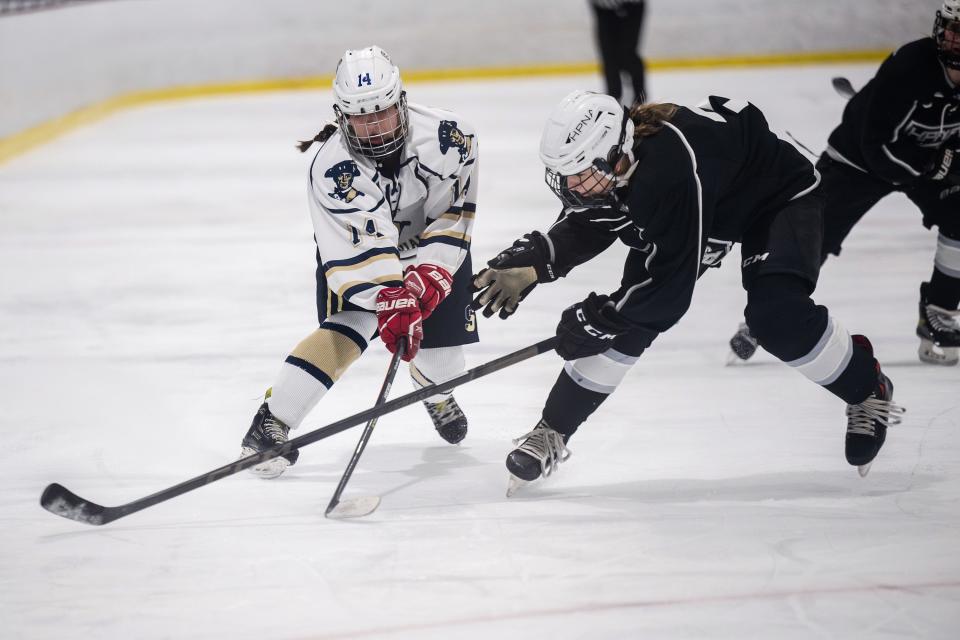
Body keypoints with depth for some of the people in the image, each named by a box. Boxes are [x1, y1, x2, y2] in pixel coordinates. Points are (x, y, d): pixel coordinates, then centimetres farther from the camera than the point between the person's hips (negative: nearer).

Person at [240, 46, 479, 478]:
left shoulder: (448, 136, -28)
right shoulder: (332, 167, -34)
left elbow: (452, 216, -22)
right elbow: (364, 252, -38)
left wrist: (425, 281, -31)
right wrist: (391, 306, -47)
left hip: (430, 244, 3)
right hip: (358, 249, -3)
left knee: (442, 339, 1)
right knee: (345, 332, -23)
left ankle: (436, 393, 39)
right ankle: (271, 423, -17)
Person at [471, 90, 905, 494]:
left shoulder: (670, 168, -44)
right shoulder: (605, 160, -21)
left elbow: (670, 284, -39)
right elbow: (584, 227, -4)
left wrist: (596, 318, -29)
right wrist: (528, 266, -21)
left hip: (779, 196, -7)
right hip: (710, 213, 7)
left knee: (776, 314, -29)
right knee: (630, 315, -4)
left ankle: (867, 391, -1)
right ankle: (552, 432, 6)